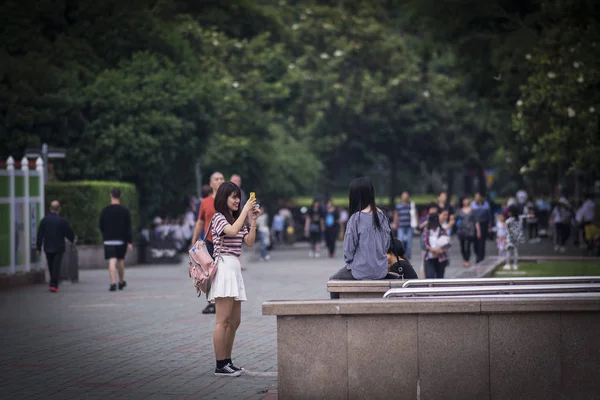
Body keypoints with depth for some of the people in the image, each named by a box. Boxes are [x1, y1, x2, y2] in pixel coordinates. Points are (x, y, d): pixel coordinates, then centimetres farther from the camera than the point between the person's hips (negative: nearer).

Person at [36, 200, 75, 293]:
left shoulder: (44, 220, -2)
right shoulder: (62, 221, -10)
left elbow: (40, 235, -1)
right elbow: (69, 234, -2)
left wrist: (38, 247, 5)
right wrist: (73, 238, 21)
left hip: (48, 248, 3)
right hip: (58, 248, -3)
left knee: (51, 267, 15)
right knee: (56, 267, -2)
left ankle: (54, 284, 24)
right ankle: (54, 285, -10)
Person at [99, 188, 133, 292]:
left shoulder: (105, 210, -1)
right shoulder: (125, 210, -2)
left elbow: (101, 226, 6)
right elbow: (128, 228, -4)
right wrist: (130, 242, -4)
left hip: (108, 240, -1)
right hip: (121, 240, 1)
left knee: (112, 262, -8)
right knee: (121, 260, 17)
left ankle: (113, 283, -22)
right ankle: (121, 282, 28)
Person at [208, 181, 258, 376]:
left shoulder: (237, 219, 21)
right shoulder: (219, 217, -3)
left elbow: (249, 242, 12)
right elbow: (232, 231, -23)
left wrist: (253, 220, 2)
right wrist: (245, 210, -17)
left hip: (235, 269, 9)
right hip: (224, 267, -9)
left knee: (235, 321, 9)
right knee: (223, 321, -10)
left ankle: (227, 362, 15)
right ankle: (220, 365, -10)